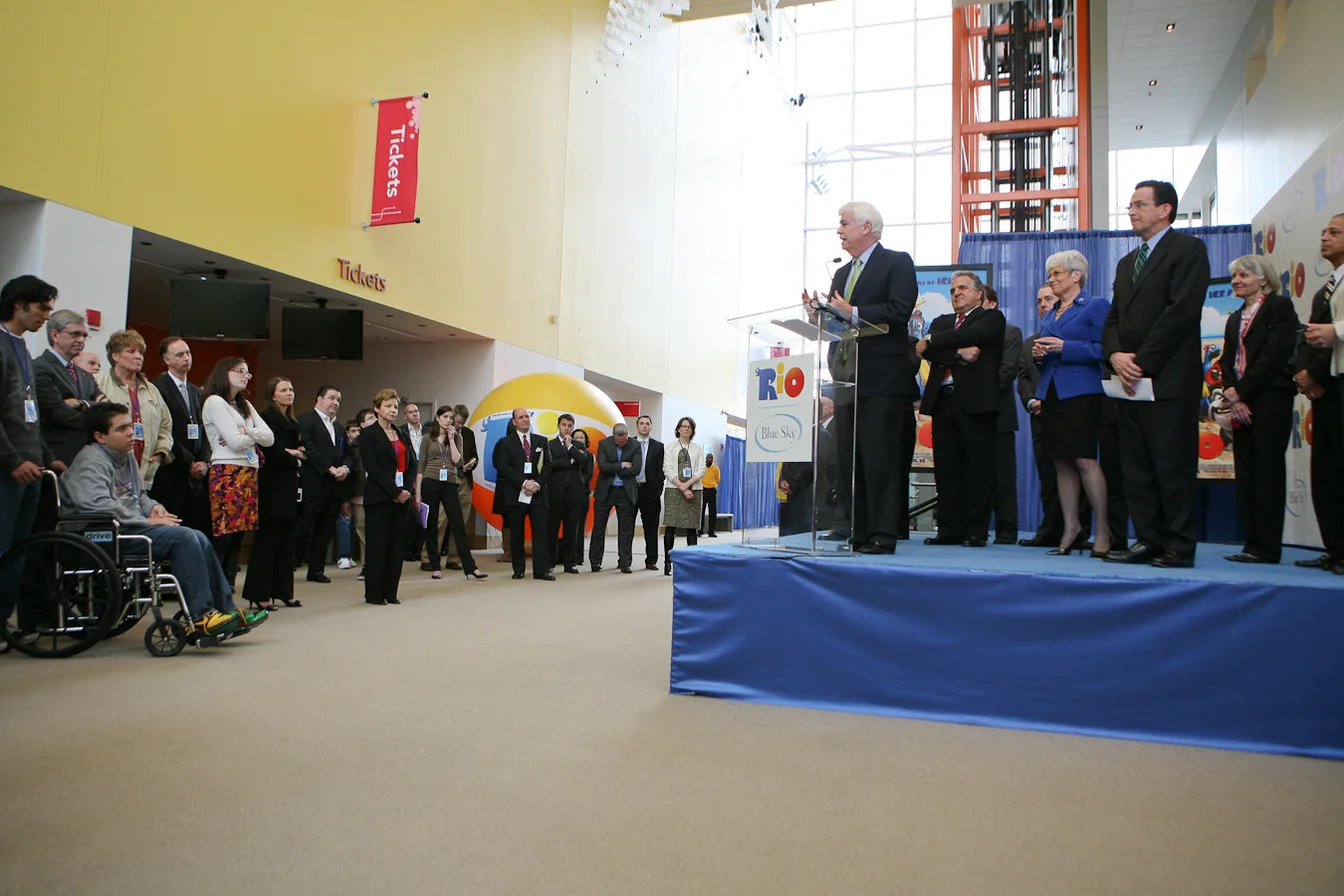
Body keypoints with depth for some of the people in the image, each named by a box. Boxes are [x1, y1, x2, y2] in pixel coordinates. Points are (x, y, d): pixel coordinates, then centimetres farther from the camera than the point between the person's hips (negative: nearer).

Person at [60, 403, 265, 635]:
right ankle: (200, 616, -25)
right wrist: (147, 521, -21)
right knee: (183, 537, -26)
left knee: (198, 538, -10)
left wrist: (152, 506, 8)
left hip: (134, 526, 9)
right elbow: (96, 504, -27)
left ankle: (225, 610, -8)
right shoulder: (91, 461, -10)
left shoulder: (127, 456, 20)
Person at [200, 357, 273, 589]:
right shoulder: (214, 402, -3)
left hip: (249, 474, 8)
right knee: (224, 537, -11)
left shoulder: (245, 405, 23)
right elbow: (236, 442, -13)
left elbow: (269, 437, 11)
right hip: (227, 474, -8)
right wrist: (255, 435, 6)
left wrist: (245, 432, -6)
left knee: (237, 537, 5)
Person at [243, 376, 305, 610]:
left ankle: (283, 591, 15)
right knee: (268, 539, -6)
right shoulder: (267, 417, -7)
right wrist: (294, 455, 0)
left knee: (286, 540, 9)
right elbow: (272, 450, -15)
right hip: (273, 485, -8)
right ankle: (260, 594, 0)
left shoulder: (292, 422, 19)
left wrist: (297, 453, -2)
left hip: (288, 486, 8)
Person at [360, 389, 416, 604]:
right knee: (377, 545, -2)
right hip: (379, 497, -5)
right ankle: (374, 593, 7)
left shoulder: (401, 434, 16)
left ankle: (390, 592, 11)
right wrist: (395, 492, -14)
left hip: (402, 496, 5)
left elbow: (411, 464, 12)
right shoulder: (368, 434, -1)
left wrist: (406, 490, -5)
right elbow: (372, 468, -9)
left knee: (397, 545, 4)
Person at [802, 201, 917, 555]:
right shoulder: (842, 273, 23)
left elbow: (899, 311, -14)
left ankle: (883, 535, -2)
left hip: (882, 379, -8)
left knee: (880, 459, -7)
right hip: (847, 379, 8)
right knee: (849, 460, 7)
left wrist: (853, 313, -20)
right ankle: (858, 532, 13)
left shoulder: (897, 263, 0)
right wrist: (819, 314, 0)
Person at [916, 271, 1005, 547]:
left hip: (976, 401, -5)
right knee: (946, 469, 4)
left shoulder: (991, 318, 9)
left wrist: (931, 342, -8)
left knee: (977, 469, -3)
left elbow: (972, 335, -13)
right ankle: (949, 530, 10)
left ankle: (976, 531, 2)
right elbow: (925, 349, 4)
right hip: (942, 400, 5)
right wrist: (959, 353, -12)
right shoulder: (941, 322, 23)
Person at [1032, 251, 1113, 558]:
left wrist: (1065, 347, -17)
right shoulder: (1049, 315, 22)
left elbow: (1103, 349, -10)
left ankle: (1103, 529, -4)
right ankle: (1071, 527, 11)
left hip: (1081, 392, -7)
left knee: (1085, 460, -12)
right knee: (1061, 463, 5)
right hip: (1051, 393, 7)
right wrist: (1038, 355, 4)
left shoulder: (1096, 306, 1)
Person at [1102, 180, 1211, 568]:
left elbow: (1181, 311, -12)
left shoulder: (1188, 249, -1)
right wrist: (1115, 355, -3)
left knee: (1174, 466, -5)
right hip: (1132, 380, 8)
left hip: (1170, 379, -7)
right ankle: (1149, 540, 13)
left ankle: (1179, 546, 2)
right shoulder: (1126, 263, 23)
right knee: (1136, 467, 7)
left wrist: (1142, 362, -15)